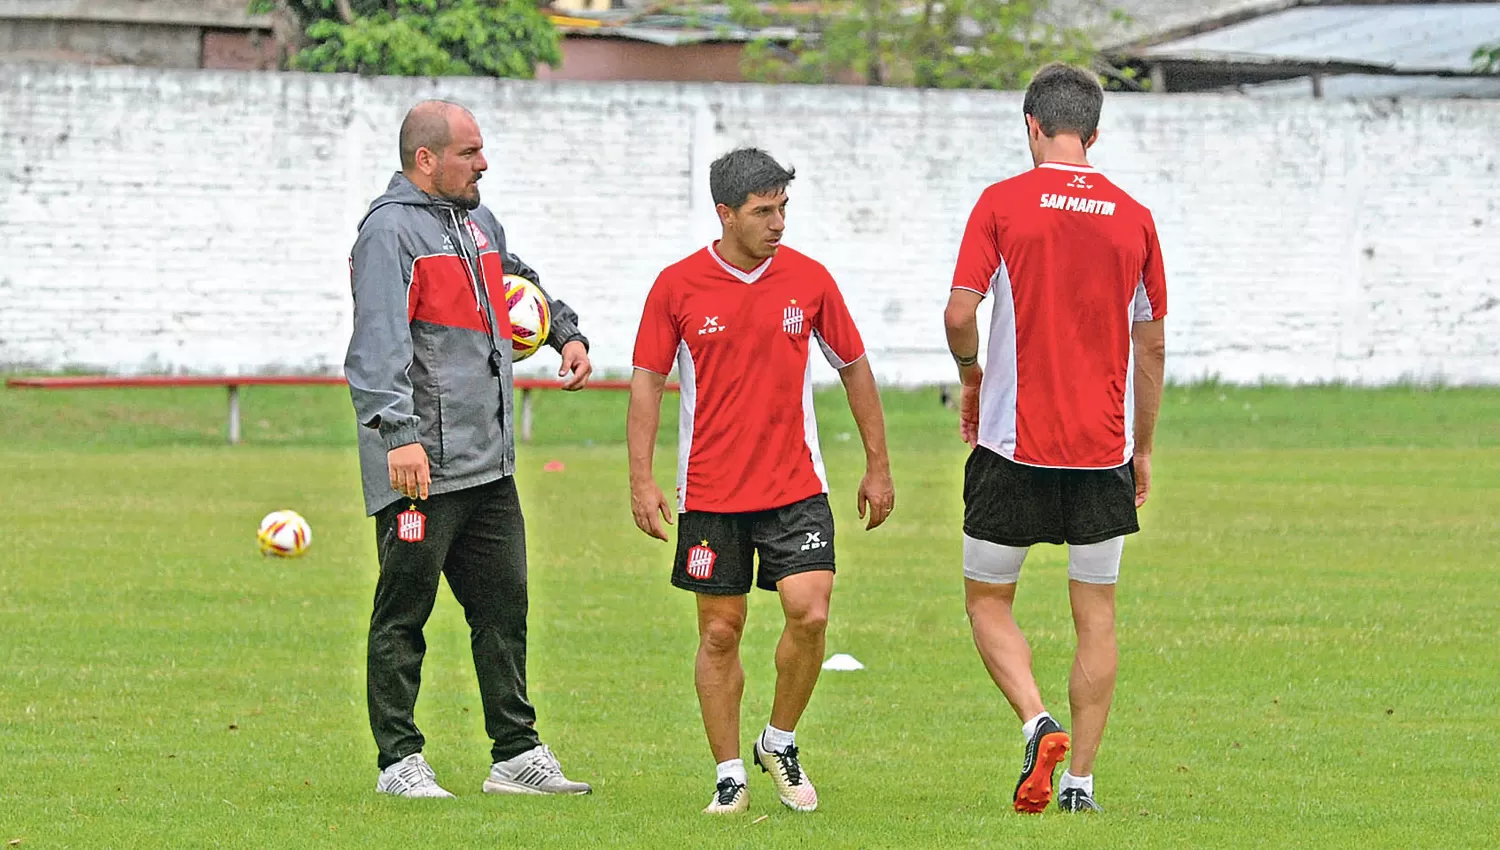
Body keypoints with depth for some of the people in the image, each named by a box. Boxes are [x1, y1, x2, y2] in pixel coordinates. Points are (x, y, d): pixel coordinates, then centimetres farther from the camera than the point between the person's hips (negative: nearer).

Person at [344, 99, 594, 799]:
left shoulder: (479, 225, 18)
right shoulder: (391, 229, -10)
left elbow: (524, 285, 42)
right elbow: (379, 343, -21)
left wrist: (567, 334, 27)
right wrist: (399, 433, -31)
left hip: (490, 465, 9)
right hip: (420, 466, -9)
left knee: (504, 608, 11)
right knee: (403, 614, -1)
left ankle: (516, 753, 18)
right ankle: (399, 761, 4)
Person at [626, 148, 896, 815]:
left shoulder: (808, 279, 1)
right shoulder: (678, 286, -3)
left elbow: (853, 367, 11)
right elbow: (647, 381, 2)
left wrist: (878, 466, 12)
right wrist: (641, 480, -5)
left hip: (795, 486, 1)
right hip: (710, 491, -1)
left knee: (809, 614, -13)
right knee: (720, 634, 3)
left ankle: (780, 742, 11)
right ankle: (729, 776, 14)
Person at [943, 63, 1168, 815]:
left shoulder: (1002, 203, -5)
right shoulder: (1133, 218, 4)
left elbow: (960, 313, -12)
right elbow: (1151, 345, 9)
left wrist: (970, 375, 10)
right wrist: (1142, 449, 18)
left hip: (1014, 444, -2)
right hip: (1103, 446, 2)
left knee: (988, 602, 11)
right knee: (1095, 613, 9)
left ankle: (1037, 722, -13)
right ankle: (1080, 780, 6)